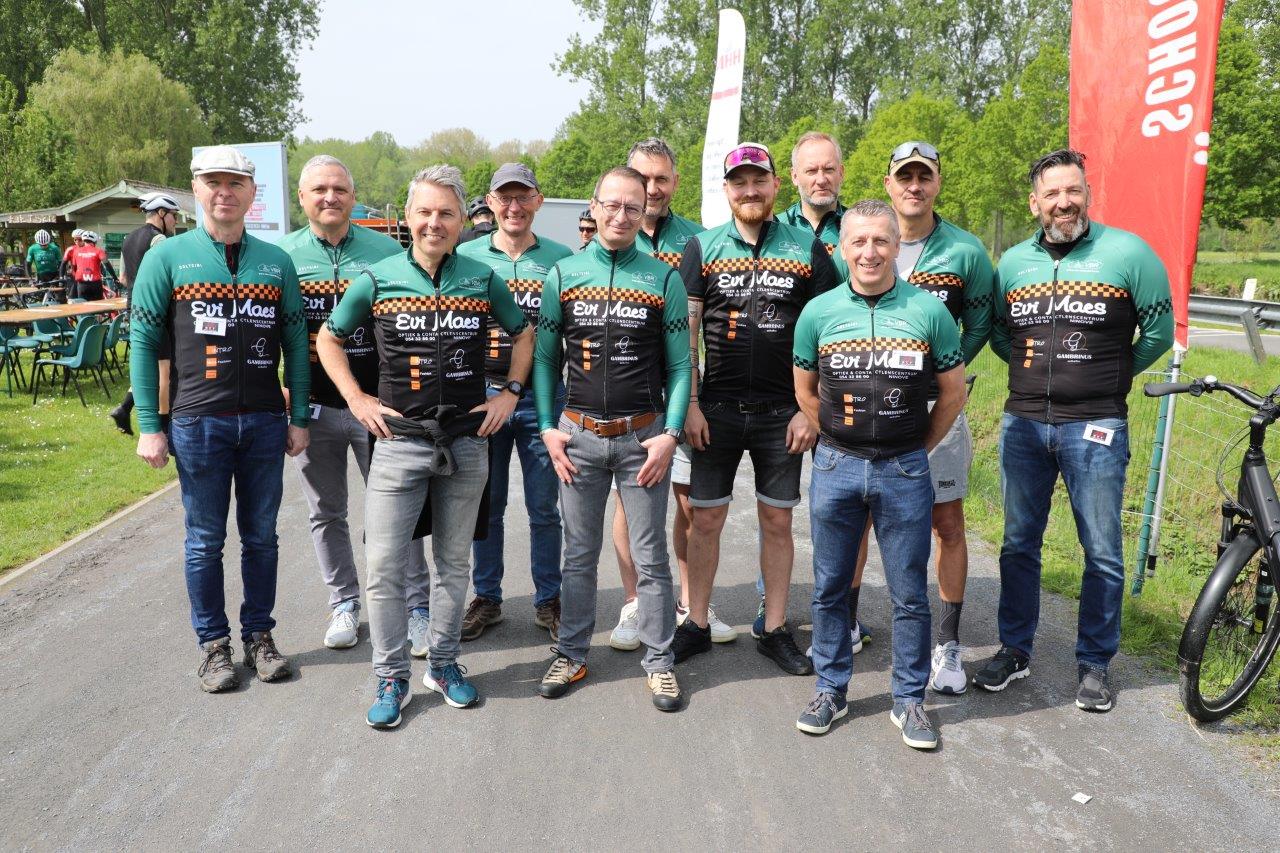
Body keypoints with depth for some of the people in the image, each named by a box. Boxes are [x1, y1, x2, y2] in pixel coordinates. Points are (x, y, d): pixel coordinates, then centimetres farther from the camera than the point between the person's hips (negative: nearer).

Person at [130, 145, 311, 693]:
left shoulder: (276, 261, 6)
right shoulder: (167, 257, 0)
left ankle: (259, 635, 25)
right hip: (198, 422, -2)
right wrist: (149, 426, -5)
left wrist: (299, 417, 3)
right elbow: (143, 343, 0)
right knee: (205, 540, 8)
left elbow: (295, 342, 8)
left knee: (261, 537, 10)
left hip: (265, 421, 2)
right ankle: (213, 644, 22)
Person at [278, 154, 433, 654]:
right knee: (326, 514, 13)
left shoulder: (385, 250, 0)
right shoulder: (284, 254, 3)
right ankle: (344, 604, 29)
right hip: (314, 407, 2)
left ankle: (417, 608, 14)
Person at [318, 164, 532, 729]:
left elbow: (523, 334, 16)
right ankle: (391, 679, 14)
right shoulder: (377, 279, -2)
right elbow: (329, 339, 10)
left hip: (466, 443, 2)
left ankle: (444, 664, 29)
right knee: (384, 566, -1)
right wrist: (356, 399, 0)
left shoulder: (483, 279, 2)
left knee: (453, 562, 12)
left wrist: (511, 393, 6)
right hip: (399, 443, -1)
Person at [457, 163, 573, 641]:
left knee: (544, 508, 7)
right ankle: (486, 598, 26)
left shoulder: (561, 258, 3)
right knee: (486, 506, 11)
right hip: (482, 394, 1)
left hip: (543, 396, 0)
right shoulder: (466, 257, 4)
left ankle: (548, 601, 21)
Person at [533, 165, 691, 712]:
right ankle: (572, 654, 27)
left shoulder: (663, 277, 1)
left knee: (651, 556, 6)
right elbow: (544, 358, 8)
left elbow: (679, 365, 2)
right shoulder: (563, 275, 4)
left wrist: (671, 433, -7)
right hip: (578, 436, 1)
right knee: (578, 554, 11)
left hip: (643, 436, -1)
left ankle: (658, 662, 20)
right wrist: (549, 429, 0)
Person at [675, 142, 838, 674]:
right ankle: (696, 625, 20)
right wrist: (689, 404, -6)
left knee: (777, 520, 8)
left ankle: (774, 629, 21)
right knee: (705, 519, 5)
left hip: (782, 411, 0)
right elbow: (685, 332, 1)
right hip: (716, 409, 0)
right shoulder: (702, 247, 4)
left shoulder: (808, 249, 2)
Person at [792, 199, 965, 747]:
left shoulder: (928, 311, -2)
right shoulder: (818, 312, 2)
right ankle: (830, 690, 27)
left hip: (905, 471, -1)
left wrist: (917, 449, 8)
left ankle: (909, 700, 23)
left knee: (909, 594, 7)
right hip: (835, 467, 1)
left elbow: (953, 391, 7)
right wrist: (837, 442, 10)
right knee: (830, 589, 10)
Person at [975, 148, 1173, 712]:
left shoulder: (1127, 252, -4)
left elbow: (1160, 331, 3)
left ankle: (1094, 663, 20)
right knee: (1019, 543, 11)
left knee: (1102, 553, 4)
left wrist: (1111, 375, 9)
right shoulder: (1013, 261, 8)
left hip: (1095, 427, -3)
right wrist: (1038, 370, 13)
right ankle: (1015, 650, 25)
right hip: (1022, 423, 4)